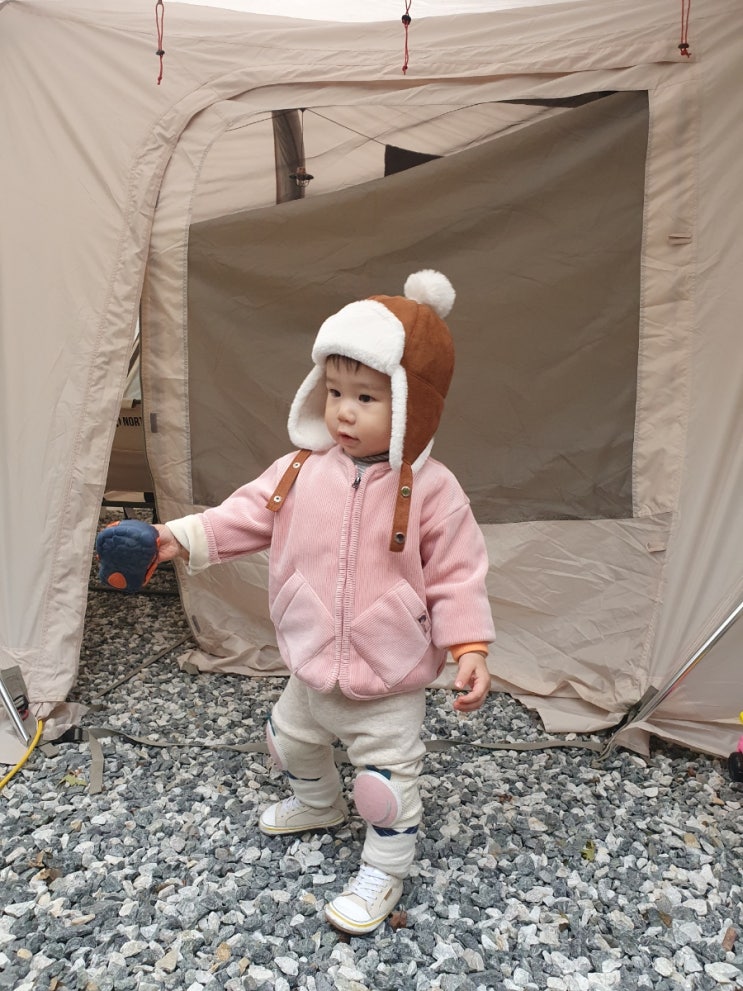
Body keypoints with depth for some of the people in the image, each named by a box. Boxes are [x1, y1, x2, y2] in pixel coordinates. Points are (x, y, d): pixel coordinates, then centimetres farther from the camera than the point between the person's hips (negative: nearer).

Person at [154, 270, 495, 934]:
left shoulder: (430, 491, -20)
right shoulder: (302, 470, -9)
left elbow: (456, 576, -14)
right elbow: (249, 514, 1)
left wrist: (470, 649, -21)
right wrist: (180, 536, -8)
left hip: (391, 684, -5)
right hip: (313, 670, 6)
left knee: (387, 779, 8)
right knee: (291, 739, 30)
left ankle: (382, 875, 37)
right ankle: (317, 805, 63)